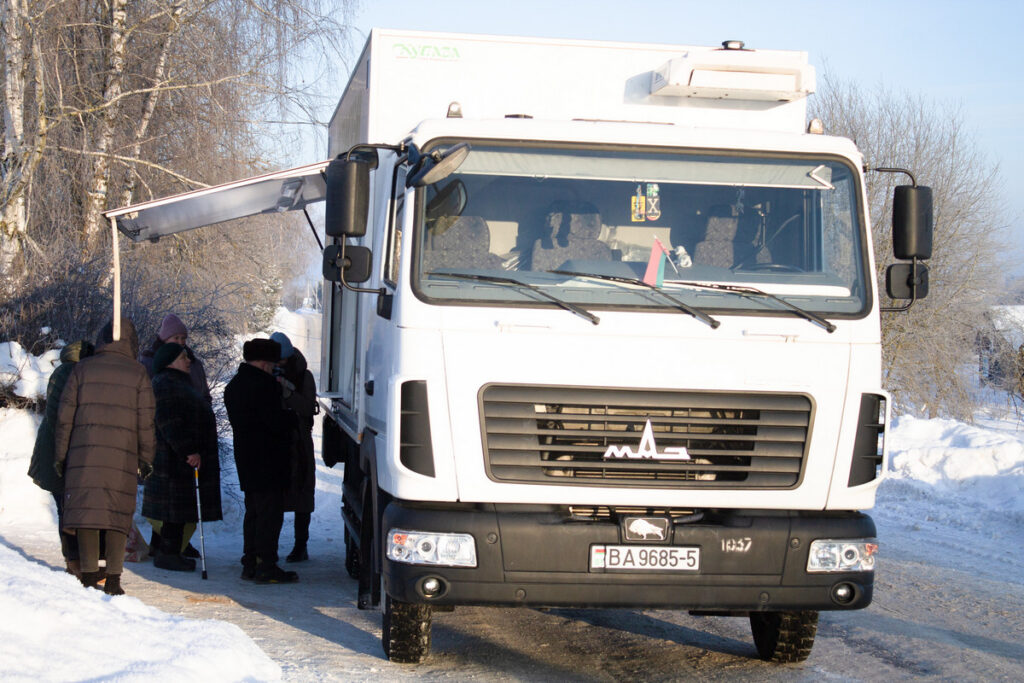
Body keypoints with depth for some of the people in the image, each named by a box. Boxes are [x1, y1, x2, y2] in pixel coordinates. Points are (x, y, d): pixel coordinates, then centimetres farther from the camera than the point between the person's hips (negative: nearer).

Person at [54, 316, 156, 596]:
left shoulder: (82, 369, 6)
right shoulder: (138, 374, 5)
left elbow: (64, 416, 6)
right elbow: (146, 421, 4)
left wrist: (60, 455, 12)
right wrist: (146, 458, 11)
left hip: (84, 454, 1)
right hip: (123, 457, 0)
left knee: (86, 510, 4)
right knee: (119, 516, 2)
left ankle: (89, 576, 2)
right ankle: (113, 578, -1)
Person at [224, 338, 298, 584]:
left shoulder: (233, 386, 14)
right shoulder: (264, 386, -17)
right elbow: (278, 423, -19)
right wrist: (292, 416, 2)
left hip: (246, 462, 9)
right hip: (267, 462, -9)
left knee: (253, 512, 15)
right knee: (270, 514, -6)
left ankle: (250, 563, 18)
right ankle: (266, 567, -6)